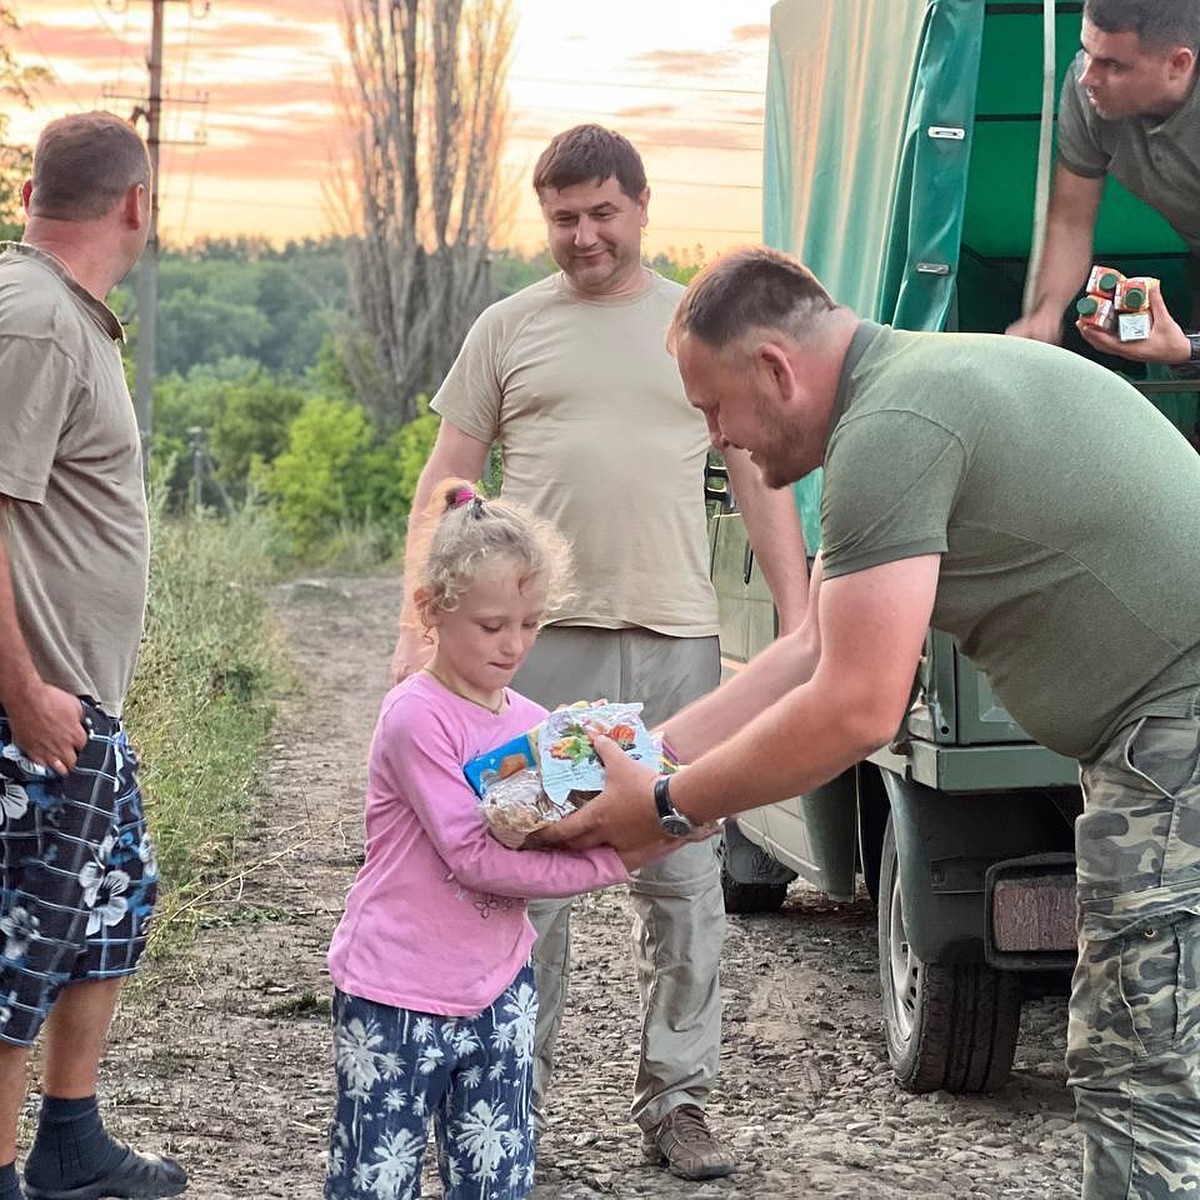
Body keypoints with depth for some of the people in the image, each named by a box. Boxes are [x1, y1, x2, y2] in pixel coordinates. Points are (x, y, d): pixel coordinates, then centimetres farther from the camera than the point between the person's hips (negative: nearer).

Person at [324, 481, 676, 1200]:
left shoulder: (531, 723, 6)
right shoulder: (417, 717, -16)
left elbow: (548, 845, 11)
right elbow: (473, 858, -23)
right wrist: (612, 862, -24)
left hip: (499, 990, 6)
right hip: (400, 1003, -6)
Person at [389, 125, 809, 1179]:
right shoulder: (507, 330, 9)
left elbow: (762, 483, 11)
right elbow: (445, 483, 10)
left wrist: (799, 626, 2)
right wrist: (417, 629, 1)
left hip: (677, 643, 1)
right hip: (540, 642, 0)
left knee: (684, 883, 2)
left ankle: (678, 1101, 12)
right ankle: (516, 1095, 12)